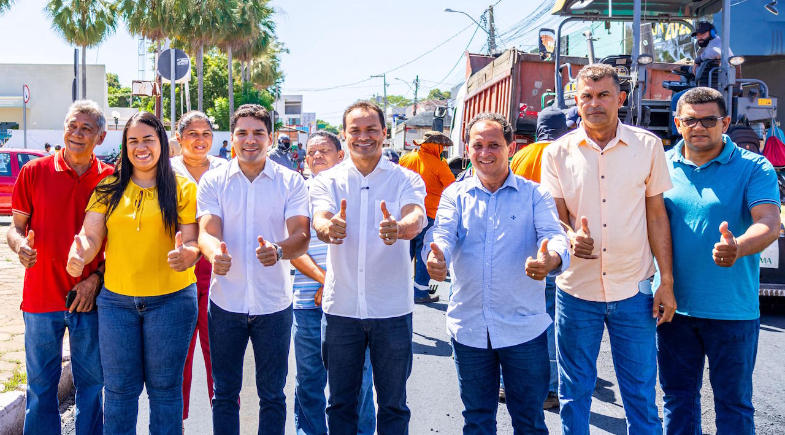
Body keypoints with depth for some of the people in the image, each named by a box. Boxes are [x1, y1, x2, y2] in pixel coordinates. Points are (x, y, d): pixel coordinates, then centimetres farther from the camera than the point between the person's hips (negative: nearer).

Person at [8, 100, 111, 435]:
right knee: (41, 386, 10)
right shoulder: (34, 172, 0)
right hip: (42, 297, 0)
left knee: (91, 384, 10)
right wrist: (20, 245, -18)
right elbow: (15, 227, 4)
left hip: (91, 299, 0)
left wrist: (96, 277, -8)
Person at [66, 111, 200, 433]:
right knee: (119, 389, 10)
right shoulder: (108, 189, 6)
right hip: (115, 300, 2)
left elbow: (191, 243, -5)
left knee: (165, 388, 8)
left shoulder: (183, 188, -1)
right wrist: (79, 255, -25)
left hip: (171, 299, -2)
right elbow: (91, 236, -3)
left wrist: (187, 255, -29)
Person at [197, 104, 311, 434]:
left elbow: (302, 236, -12)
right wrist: (215, 253, -35)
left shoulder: (291, 182, -2)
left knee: (272, 395, 12)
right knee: (224, 393, 14)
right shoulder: (212, 181, 1)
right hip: (226, 301, 1)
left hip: (274, 304, 0)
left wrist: (278, 250, -35)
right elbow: (207, 231, -11)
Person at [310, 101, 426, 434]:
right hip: (341, 307, 1)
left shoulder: (406, 179, -1)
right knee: (340, 403, 15)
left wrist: (399, 228, -44)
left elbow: (416, 218, -20)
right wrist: (329, 228, -41)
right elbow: (319, 221, -16)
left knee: (393, 404, 13)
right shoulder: (328, 180, 2)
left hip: (392, 309, -1)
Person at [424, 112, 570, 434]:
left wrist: (550, 259, -38)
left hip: (523, 327, -1)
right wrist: (435, 256, -35)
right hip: (468, 326, 2)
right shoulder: (454, 195, 5)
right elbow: (443, 233, -10)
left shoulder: (534, 194, 0)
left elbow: (553, 234, -14)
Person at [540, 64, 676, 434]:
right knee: (574, 394, 12)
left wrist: (667, 282, 1)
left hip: (633, 291, 0)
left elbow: (657, 216, 4)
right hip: (576, 289, 1)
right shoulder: (557, 153, 1)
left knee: (641, 394, 8)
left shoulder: (648, 146, 2)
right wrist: (571, 238, -22)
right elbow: (554, 217, 2)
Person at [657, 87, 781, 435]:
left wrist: (738, 247, -41)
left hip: (732, 311, -2)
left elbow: (769, 223, -19)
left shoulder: (753, 168, -5)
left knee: (734, 403, 12)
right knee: (677, 398, 16)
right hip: (674, 306, 3)